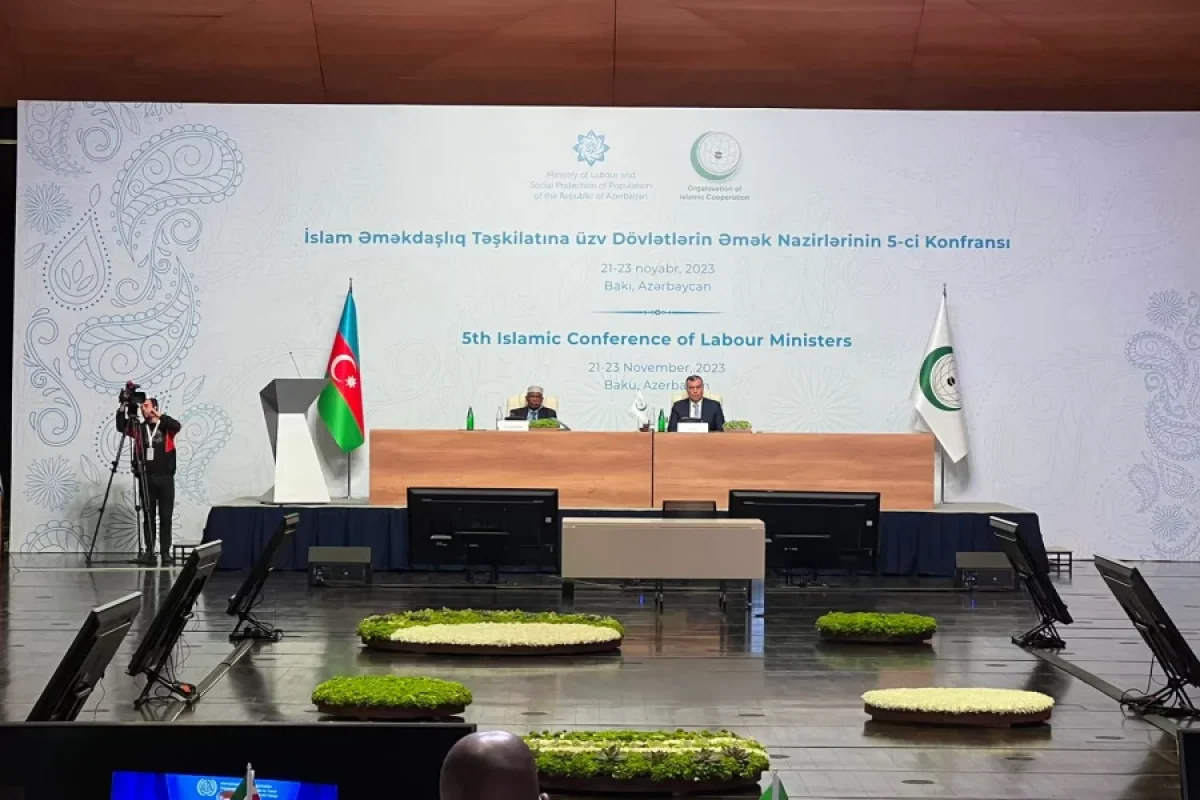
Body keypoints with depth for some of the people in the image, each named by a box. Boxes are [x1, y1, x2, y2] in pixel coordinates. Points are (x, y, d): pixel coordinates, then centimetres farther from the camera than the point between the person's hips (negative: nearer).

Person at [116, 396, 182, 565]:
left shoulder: (167, 427, 3)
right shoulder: (140, 428, 10)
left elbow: (177, 426, -18)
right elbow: (121, 427, -2)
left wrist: (160, 416, -29)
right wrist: (122, 408, -13)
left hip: (165, 478, -2)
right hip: (147, 478, 2)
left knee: (166, 517, 0)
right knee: (148, 516, 4)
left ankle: (165, 552, 3)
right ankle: (149, 551, 5)